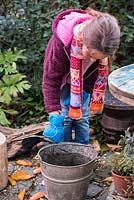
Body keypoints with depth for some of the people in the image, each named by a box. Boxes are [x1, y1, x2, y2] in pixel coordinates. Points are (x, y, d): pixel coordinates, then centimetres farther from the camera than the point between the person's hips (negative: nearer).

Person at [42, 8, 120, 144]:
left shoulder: (101, 44, -30)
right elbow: (51, 79, -35)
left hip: (84, 81, 3)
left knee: (82, 117, 3)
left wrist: (85, 90, -19)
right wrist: (54, 115, -39)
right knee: (64, 117, -7)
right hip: (63, 80, -3)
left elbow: (98, 71, -9)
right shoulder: (61, 41, -41)